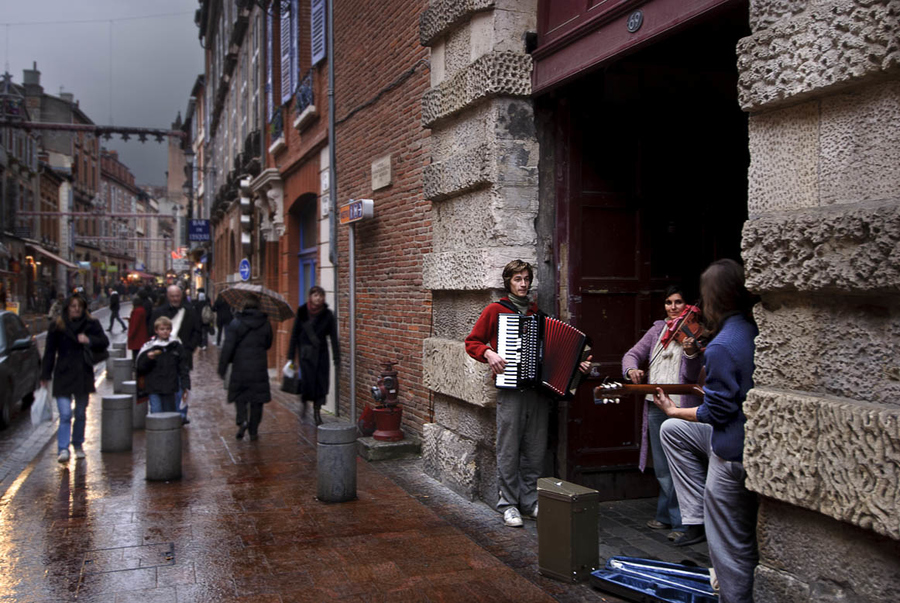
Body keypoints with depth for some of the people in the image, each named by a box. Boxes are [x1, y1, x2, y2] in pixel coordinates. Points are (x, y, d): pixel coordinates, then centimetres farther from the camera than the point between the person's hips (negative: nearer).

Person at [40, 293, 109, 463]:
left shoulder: (92, 324, 2)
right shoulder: (57, 326, 0)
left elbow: (104, 342, -1)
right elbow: (49, 352, 2)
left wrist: (89, 340, -21)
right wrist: (45, 375, 0)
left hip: (84, 374, 2)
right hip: (63, 375, -2)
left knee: (81, 414, 13)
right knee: (65, 414, -11)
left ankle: (78, 445, 27)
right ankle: (63, 449, -10)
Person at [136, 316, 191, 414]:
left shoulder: (177, 346, 6)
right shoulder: (149, 347, 0)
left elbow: (183, 368, 8)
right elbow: (140, 367, 1)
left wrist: (185, 387, 3)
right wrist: (148, 358, -18)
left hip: (170, 389, 2)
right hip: (154, 389, -2)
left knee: (170, 412, 10)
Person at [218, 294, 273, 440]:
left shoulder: (236, 323, -6)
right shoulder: (265, 324, 1)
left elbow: (228, 347, -9)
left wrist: (222, 368, -4)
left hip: (240, 367, -1)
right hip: (259, 367, 1)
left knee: (239, 396, 15)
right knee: (257, 399, 9)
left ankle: (242, 421, -7)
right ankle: (253, 430, 11)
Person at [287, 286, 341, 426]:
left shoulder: (327, 315, -1)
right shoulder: (302, 312, -3)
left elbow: (334, 338, 0)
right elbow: (295, 335, 1)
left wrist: (336, 359, -3)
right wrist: (291, 357, -1)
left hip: (321, 352, 2)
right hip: (306, 351, -1)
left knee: (321, 381, 0)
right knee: (308, 380, -8)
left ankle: (317, 411, 15)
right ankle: (304, 402, 23)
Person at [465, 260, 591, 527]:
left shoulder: (538, 314, 17)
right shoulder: (495, 310, 3)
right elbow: (472, 342, 4)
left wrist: (576, 365, 8)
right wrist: (488, 353, -15)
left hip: (539, 389, 4)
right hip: (510, 388, -4)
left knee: (535, 450, 6)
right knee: (509, 450, -2)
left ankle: (529, 501, 18)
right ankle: (509, 504, 9)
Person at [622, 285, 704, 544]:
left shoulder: (695, 333, -4)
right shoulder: (658, 329, 12)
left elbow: (692, 375, -11)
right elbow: (632, 354, 9)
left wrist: (690, 352, -31)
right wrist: (632, 369, -13)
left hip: (680, 408, -6)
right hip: (656, 406, 6)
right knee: (662, 467, 15)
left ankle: (685, 523, 1)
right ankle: (667, 515, 29)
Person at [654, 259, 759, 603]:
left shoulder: (721, 348, -24)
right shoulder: (757, 331, 0)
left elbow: (717, 412, -17)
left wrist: (673, 410, -1)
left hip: (734, 453, -9)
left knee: (731, 548, 5)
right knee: (673, 431, 23)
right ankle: (699, 514, 22)